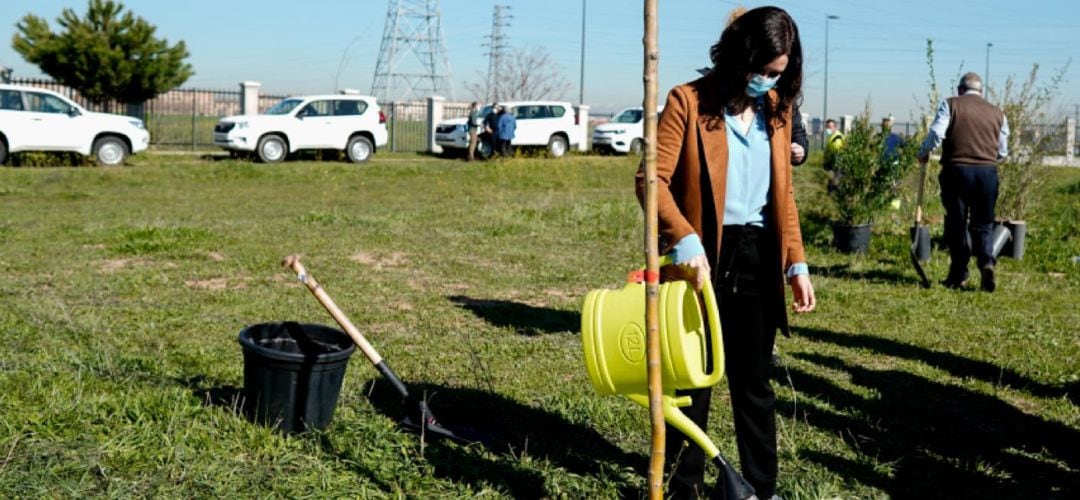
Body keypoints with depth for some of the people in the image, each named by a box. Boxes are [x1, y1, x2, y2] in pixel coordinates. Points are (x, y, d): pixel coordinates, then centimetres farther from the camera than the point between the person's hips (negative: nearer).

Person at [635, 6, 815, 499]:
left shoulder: (776, 108, 9)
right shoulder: (689, 101, -8)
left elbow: (783, 193, 13)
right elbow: (652, 178, -14)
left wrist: (796, 263, 6)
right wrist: (685, 240, -28)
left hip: (758, 257, 4)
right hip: (703, 256, -4)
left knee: (754, 381, 13)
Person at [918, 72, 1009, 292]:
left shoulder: (950, 105, 3)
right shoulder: (997, 113, 13)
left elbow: (936, 133, -9)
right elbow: (1003, 152, 15)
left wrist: (923, 153, 7)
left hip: (956, 169, -2)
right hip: (988, 172, 2)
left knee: (956, 223, 7)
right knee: (983, 224, 11)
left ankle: (959, 274, 9)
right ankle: (987, 262, -11)